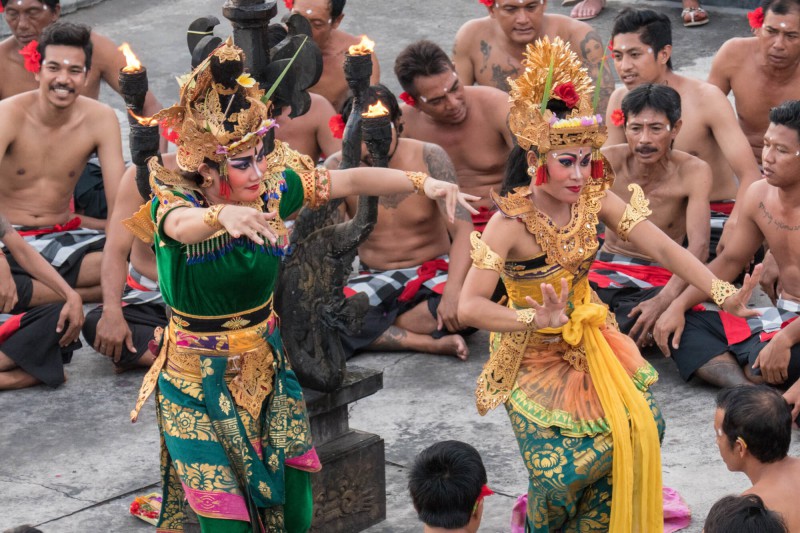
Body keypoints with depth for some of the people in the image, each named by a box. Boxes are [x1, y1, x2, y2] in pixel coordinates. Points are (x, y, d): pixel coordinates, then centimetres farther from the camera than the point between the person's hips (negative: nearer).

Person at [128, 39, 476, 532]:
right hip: (200, 388, -4)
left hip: (265, 373, 4)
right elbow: (183, 225, -44)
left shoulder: (271, 187, -8)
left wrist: (424, 183, -17)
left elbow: (348, 181, -4)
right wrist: (225, 215, -65)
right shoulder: (176, 199, -20)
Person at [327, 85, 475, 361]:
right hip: (375, 279, 1)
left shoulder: (429, 158, -12)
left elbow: (462, 227, -19)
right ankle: (432, 342, -28)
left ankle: (372, 329, -20)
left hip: (434, 273, -1)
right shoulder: (337, 169, -7)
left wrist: (453, 290, -35)